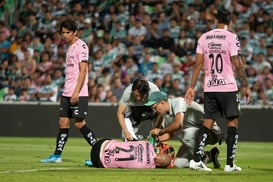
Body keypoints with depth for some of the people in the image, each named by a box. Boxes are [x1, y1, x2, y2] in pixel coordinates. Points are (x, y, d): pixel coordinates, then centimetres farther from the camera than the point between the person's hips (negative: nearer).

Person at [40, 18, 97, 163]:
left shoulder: (81, 46, -9)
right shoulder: (69, 47, 17)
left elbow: (83, 71, -15)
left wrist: (76, 92, -21)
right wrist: (67, 91, 19)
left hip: (79, 94, -8)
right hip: (67, 92, 8)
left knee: (79, 122, -10)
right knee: (63, 121, 6)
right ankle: (57, 155, 8)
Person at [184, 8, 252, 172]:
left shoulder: (204, 37, 6)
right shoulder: (231, 37, -7)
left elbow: (198, 64, 4)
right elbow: (238, 65, -9)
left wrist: (192, 87, 7)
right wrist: (246, 86, -3)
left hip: (209, 88, 4)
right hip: (228, 87, -4)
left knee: (208, 122, 9)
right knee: (233, 122, 5)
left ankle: (196, 160, -1)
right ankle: (230, 164, 2)